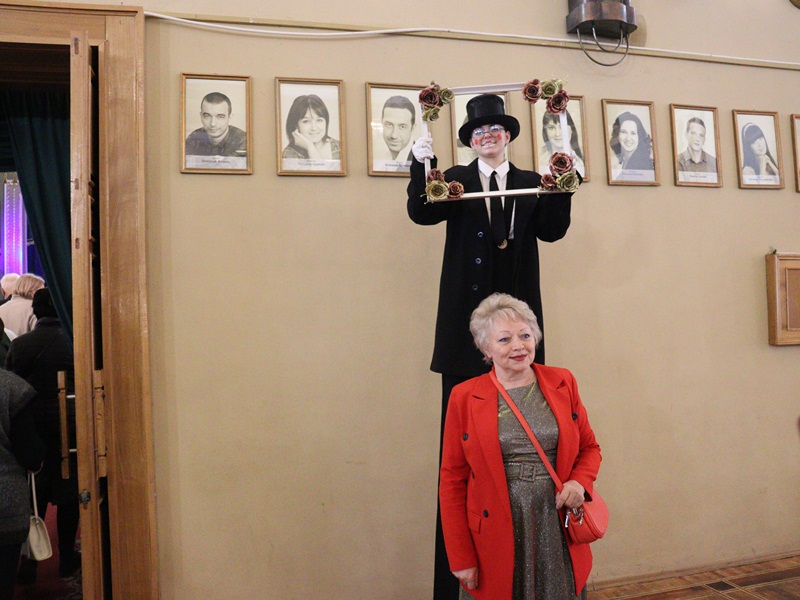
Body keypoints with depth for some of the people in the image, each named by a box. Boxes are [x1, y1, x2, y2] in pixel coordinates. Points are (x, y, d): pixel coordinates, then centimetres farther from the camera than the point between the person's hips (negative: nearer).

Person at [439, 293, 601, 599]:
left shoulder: (562, 382, 3)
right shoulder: (465, 397, -4)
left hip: (558, 530, 2)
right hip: (496, 536, -2)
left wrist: (579, 483, -8)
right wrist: (461, 559, -4)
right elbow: (452, 480, -2)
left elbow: (589, 447, 13)